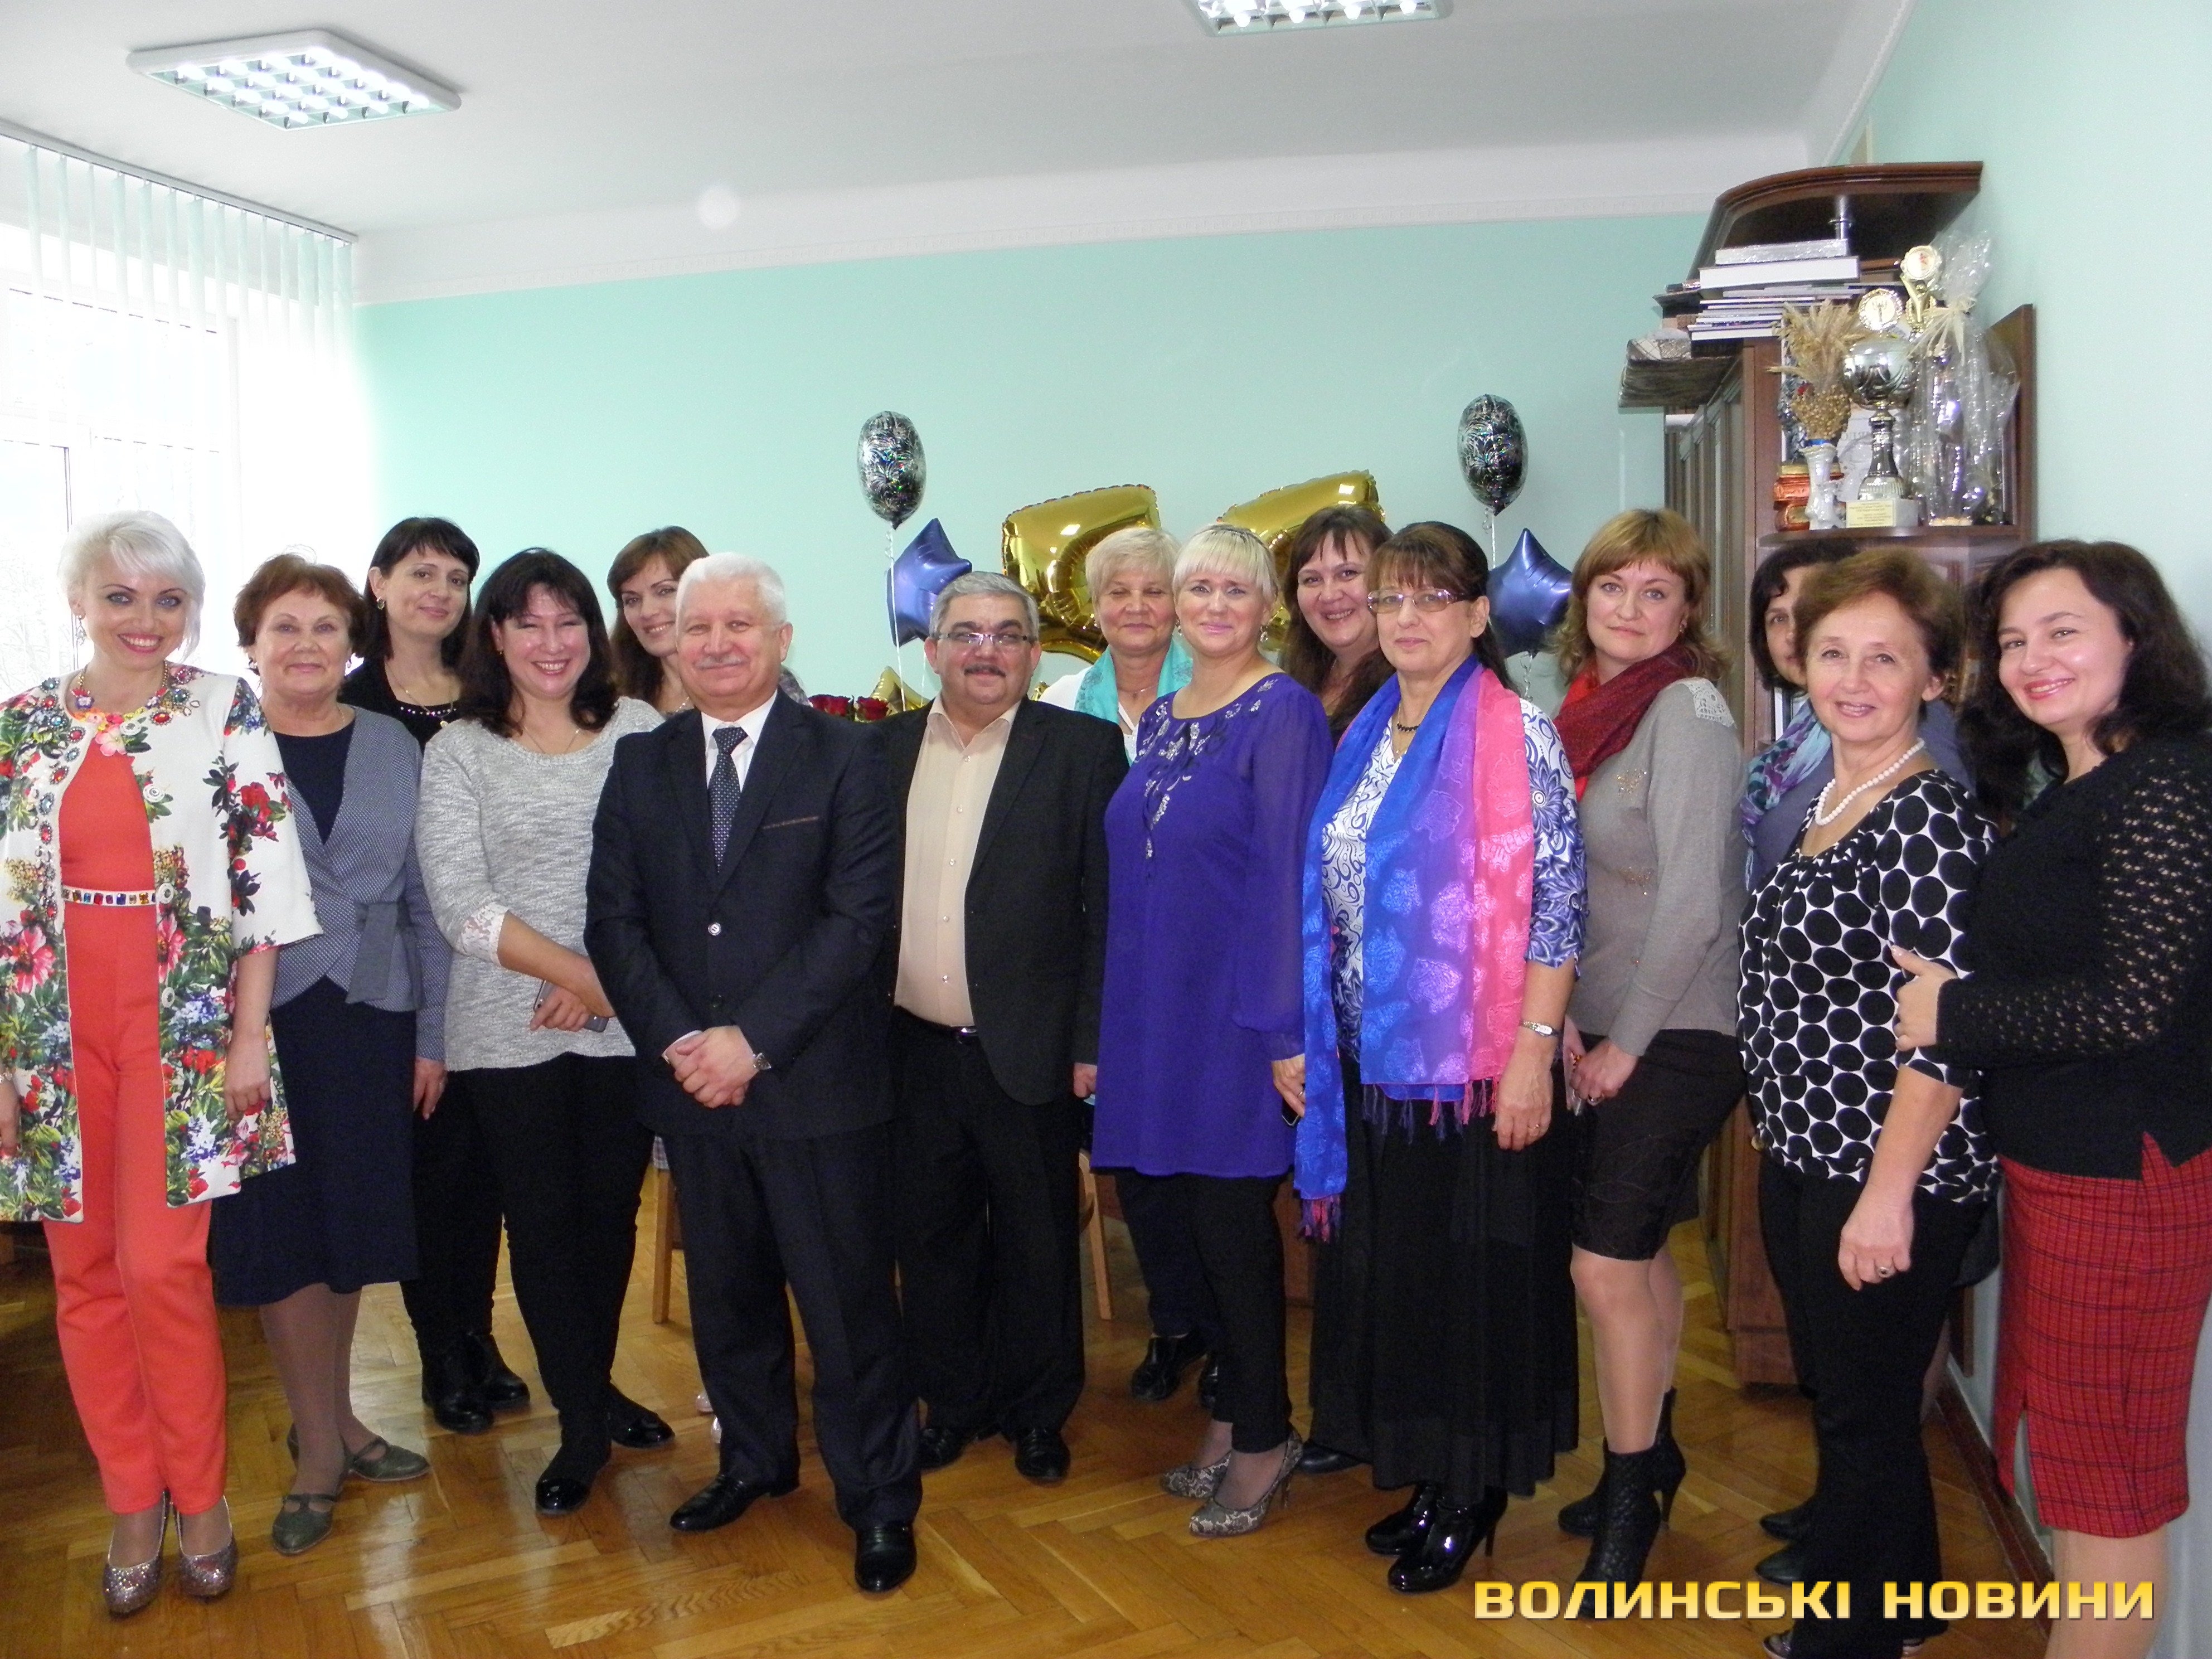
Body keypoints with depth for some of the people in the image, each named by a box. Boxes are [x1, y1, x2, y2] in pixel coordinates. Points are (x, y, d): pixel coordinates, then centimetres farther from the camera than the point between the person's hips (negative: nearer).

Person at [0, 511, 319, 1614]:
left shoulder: (227, 714, -1)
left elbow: (265, 880, -3)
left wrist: (249, 1036, -7)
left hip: (182, 1023, -3)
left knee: (164, 1268, -5)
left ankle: (198, 1497, 15)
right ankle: (134, 1502, 23)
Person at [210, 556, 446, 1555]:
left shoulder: (393, 749, 5)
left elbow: (424, 901, 7)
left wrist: (434, 1032, 4)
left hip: (368, 1019, 3)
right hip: (257, 1018, -2)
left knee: (352, 1221, 12)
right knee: (279, 1230, 5)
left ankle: (333, 1422, 31)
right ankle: (320, 1446, 20)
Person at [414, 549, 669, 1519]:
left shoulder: (640, 731, 2)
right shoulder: (457, 752, -1)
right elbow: (461, 906, -8)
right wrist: (584, 973, -14)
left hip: (625, 1026, 1)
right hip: (509, 1031, -1)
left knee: (610, 1213, 13)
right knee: (540, 1226, 7)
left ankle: (595, 1386, 35)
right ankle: (582, 1426, 23)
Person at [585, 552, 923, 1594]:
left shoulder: (843, 757, -3)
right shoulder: (640, 765, 8)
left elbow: (860, 917, -11)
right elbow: (615, 921, 4)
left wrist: (753, 1038, -16)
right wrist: (677, 1040, -10)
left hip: (817, 1079, -4)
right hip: (690, 1079, 4)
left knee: (848, 1299, 3)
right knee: (727, 1291, 17)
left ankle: (879, 1499, 19)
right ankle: (756, 1458, 37)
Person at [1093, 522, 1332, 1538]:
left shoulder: (1282, 712, -9)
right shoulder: (1159, 721, 13)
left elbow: (1289, 874, -15)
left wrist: (1285, 1028, -18)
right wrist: (1110, 1022, 13)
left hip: (1236, 1010, -7)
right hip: (1159, 1008, 7)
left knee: (1232, 1221, 1)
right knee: (1195, 1217, 13)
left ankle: (1264, 1438, 18)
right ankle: (1234, 1417, 29)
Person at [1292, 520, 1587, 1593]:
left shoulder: (1517, 735, -8)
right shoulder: (1364, 738, 11)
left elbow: (1555, 903, -13)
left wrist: (1534, 1050, -17)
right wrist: (1313, 1040, 11)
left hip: (1475, 1061, -6)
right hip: (1372, 1060, 6)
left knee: (1475, 1273, 5)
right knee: (1388, 1268, 13)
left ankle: (1473, 1496, 22)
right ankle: (1426, 1475, 30)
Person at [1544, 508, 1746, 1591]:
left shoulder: (1687, 711, -15)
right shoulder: (1587, 709, 8)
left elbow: (1693, 903, -20)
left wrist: (1626, 1043, -13)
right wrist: (1564, 1015, 1)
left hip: (1675, 1036, -7)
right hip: (1604, 1029, 7)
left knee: (1608, 1265, -4)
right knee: (1641, 1252, 18)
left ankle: (1631, 1498, 16)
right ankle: (1652, 1454, 35)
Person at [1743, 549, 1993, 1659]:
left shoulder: (1929, 817, -18)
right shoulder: (1825, 802, 9)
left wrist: (1887, 1193, -23)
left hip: (1884, 1179, -9)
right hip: (1805, 1159, 9)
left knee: (1865, 1414, 7)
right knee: (1845, 1400, 22)